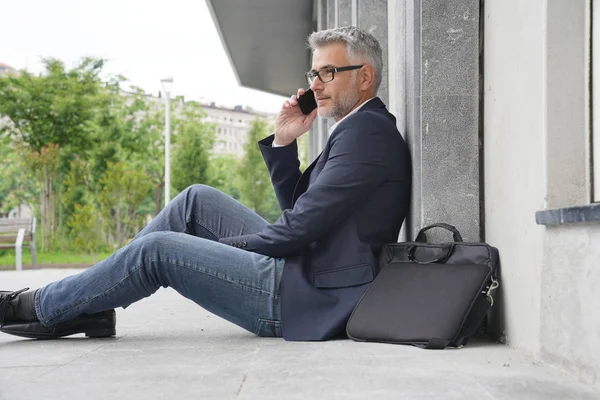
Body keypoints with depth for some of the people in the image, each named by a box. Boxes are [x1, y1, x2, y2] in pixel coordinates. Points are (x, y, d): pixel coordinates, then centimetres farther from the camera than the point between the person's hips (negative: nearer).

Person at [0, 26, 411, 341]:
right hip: (303, 268, 10)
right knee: (197, 200, 8)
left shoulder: (367, 132, -15)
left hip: (311, 299, -10)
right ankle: (84, 303, 10)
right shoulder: (359, 129, 17)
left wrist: (217, 246, -6)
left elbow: (300, 227, -19)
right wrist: (283, 142, 7)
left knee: (158, 249, -11)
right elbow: (297, 207, 21)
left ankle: (36, 307, 8)